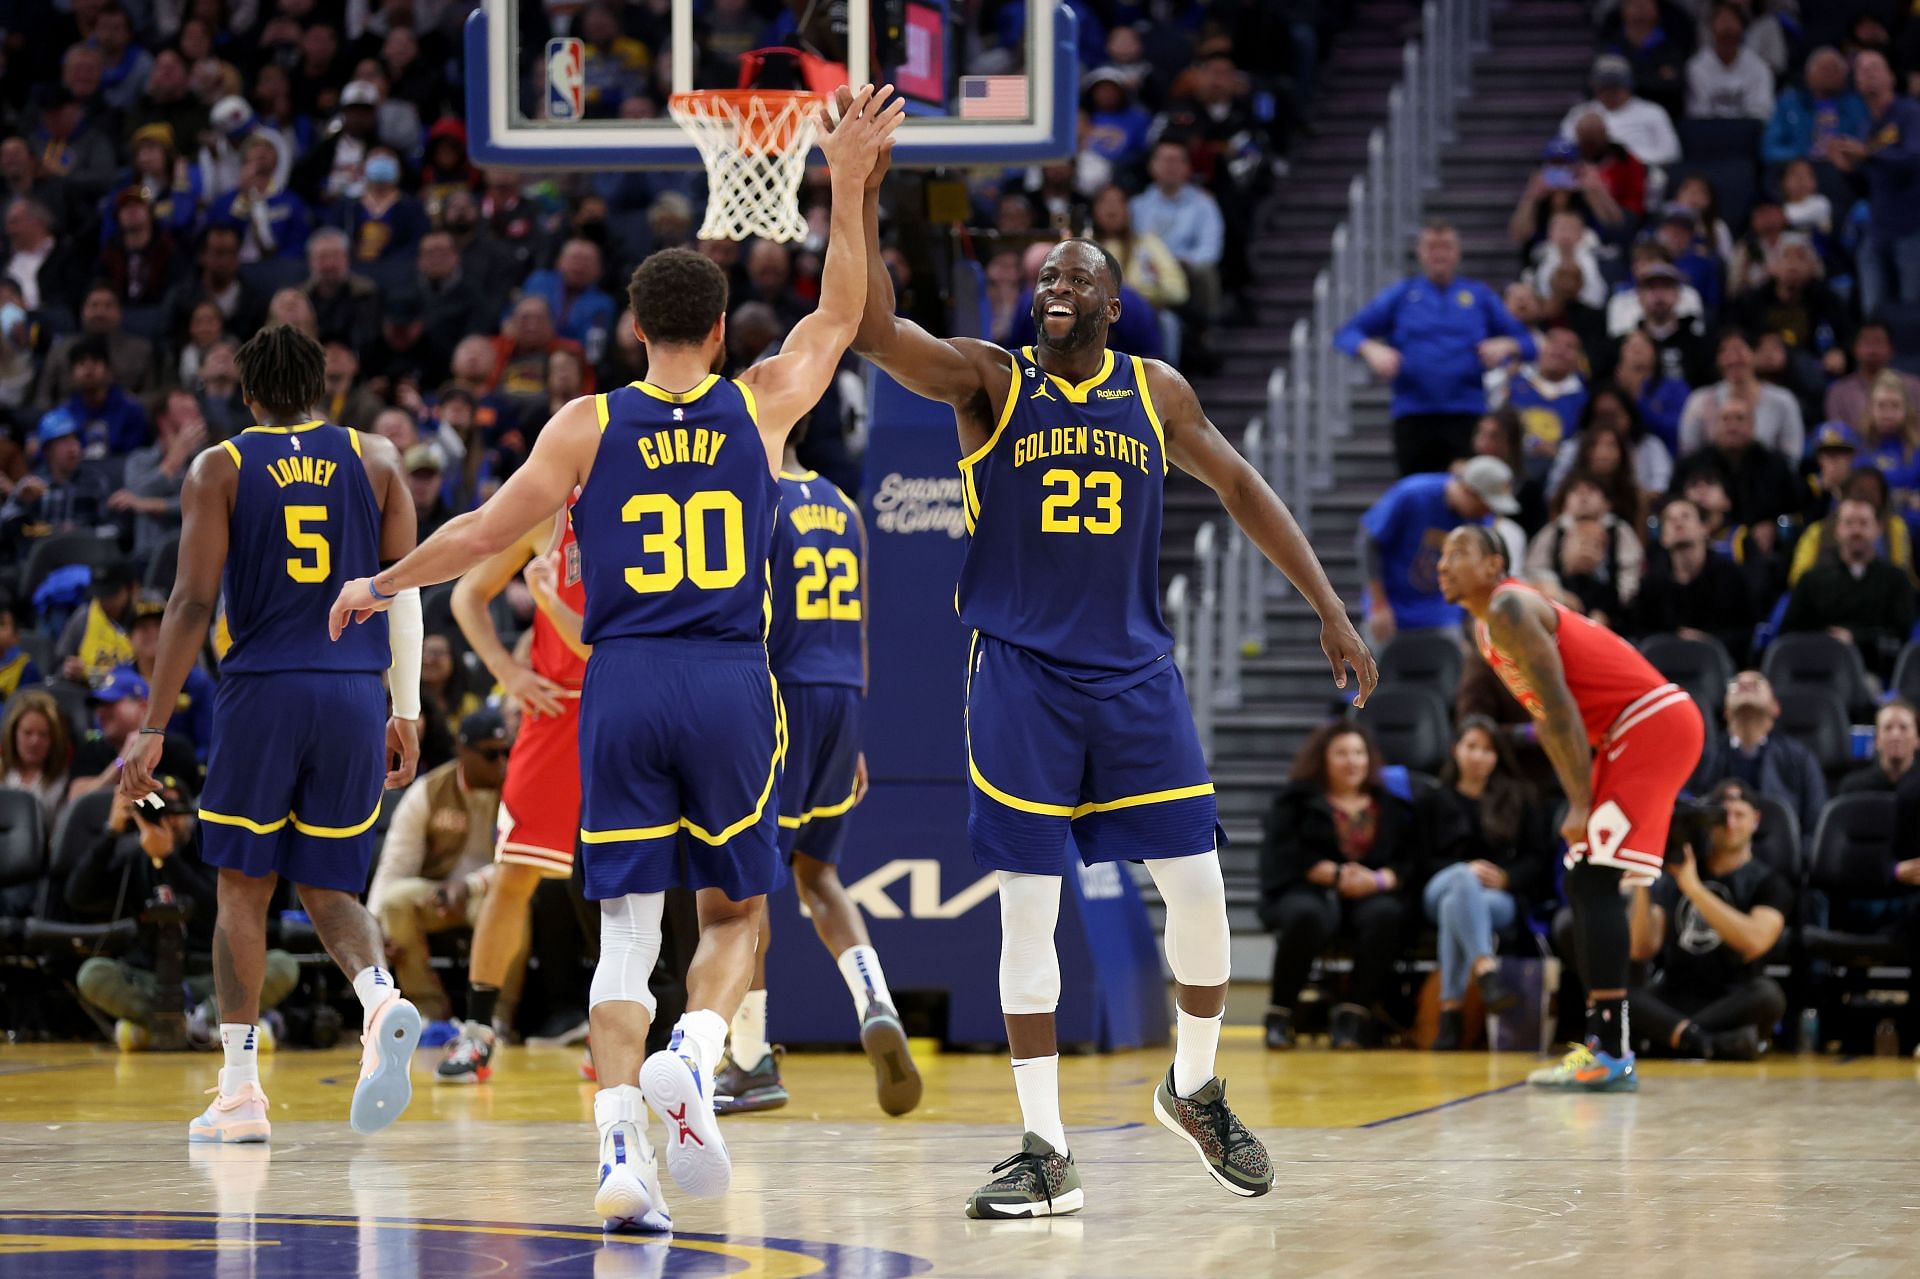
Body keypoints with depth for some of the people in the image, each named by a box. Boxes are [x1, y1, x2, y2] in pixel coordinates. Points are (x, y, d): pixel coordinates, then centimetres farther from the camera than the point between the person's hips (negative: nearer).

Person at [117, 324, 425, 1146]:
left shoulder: (219, 470, 2)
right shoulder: (375, 461, 9)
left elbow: (193, 604, -5)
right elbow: (406, 593, 6)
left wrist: (152, 729, -4)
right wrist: (407, 714, 11)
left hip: (262, 691, -2)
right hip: (356, 693, 2)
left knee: (243, 887, 7)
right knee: (328, 887, 12)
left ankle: (240, 1091, 4)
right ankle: (382, 1001, -18)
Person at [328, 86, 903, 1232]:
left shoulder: (589, 425, 2)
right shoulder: (760, 405, 4)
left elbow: (487, 533, 6)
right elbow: (842, 315, 20)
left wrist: (383, 586, 21)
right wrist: (849, 188, 23)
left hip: (622, 686, 0)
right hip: (732, 685, 0)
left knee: (626, 930, 2)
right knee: (737, 911, 15)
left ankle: (620, 1152, -10)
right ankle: (693, 1057, -13)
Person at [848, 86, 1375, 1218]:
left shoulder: (1156, 392, 6)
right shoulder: (989, 382, -3)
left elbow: (1240, 487, 14)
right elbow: (875, 330, -17)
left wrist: (1330, 607, 9)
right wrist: (862, 200, -28)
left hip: (1136, 671, 2)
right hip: (1021, 674, -2)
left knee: (1201, 891, 0)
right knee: (1027, 912, -2)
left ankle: (1197, 1091, 25)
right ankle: (1048, 1155, 3)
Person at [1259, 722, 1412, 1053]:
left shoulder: (1391, 806, 21)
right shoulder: (1296, 802, 15)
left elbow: (1409, 860, 10)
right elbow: (1285, 855, 0)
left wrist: (1380, 879, -12)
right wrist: (1336, 874, -13)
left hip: (1370, 895, 2)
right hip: (1308, 891, -2)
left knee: (1385, 914, -35)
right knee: (1307, 915, -38)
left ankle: (1353, 1015, -29)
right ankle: (1280, 1014, -24)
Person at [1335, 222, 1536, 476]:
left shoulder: (1480, 296, 12)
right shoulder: (1400, 295, 12)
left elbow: (1527, 345, 11)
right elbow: (1346, 335, 8)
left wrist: (1505, 345, -11)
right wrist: (1371, 349, -13)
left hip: (1466, 417, -1)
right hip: (1413, 416, 1)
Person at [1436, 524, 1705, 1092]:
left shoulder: (1509, 610, -13)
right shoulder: (1487, 626, 17)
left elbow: (1560, 707, -19)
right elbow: (1548, 720, 20)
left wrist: (1582, 805, -20)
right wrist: (1579, 802, 12)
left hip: (1654, 721, -10)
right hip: (1625, 736, 10)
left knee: (1594, 880, -15)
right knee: (1585, 885, 12)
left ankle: (1610, 1054, -19)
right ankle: (1603, 1046, 14)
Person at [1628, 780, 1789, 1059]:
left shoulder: (1767, 882, 5)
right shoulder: (1674, 876, 12)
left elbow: (1754, 942, -17)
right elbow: (1642, 950, 2)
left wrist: (1693, 887, -18)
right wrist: (1641, 886, -11)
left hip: (1731, 1004, -2)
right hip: (1673, 1002, 2)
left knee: (1768, 994, -36)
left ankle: (1667, 1038, -33)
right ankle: (1713, 1043, -42)